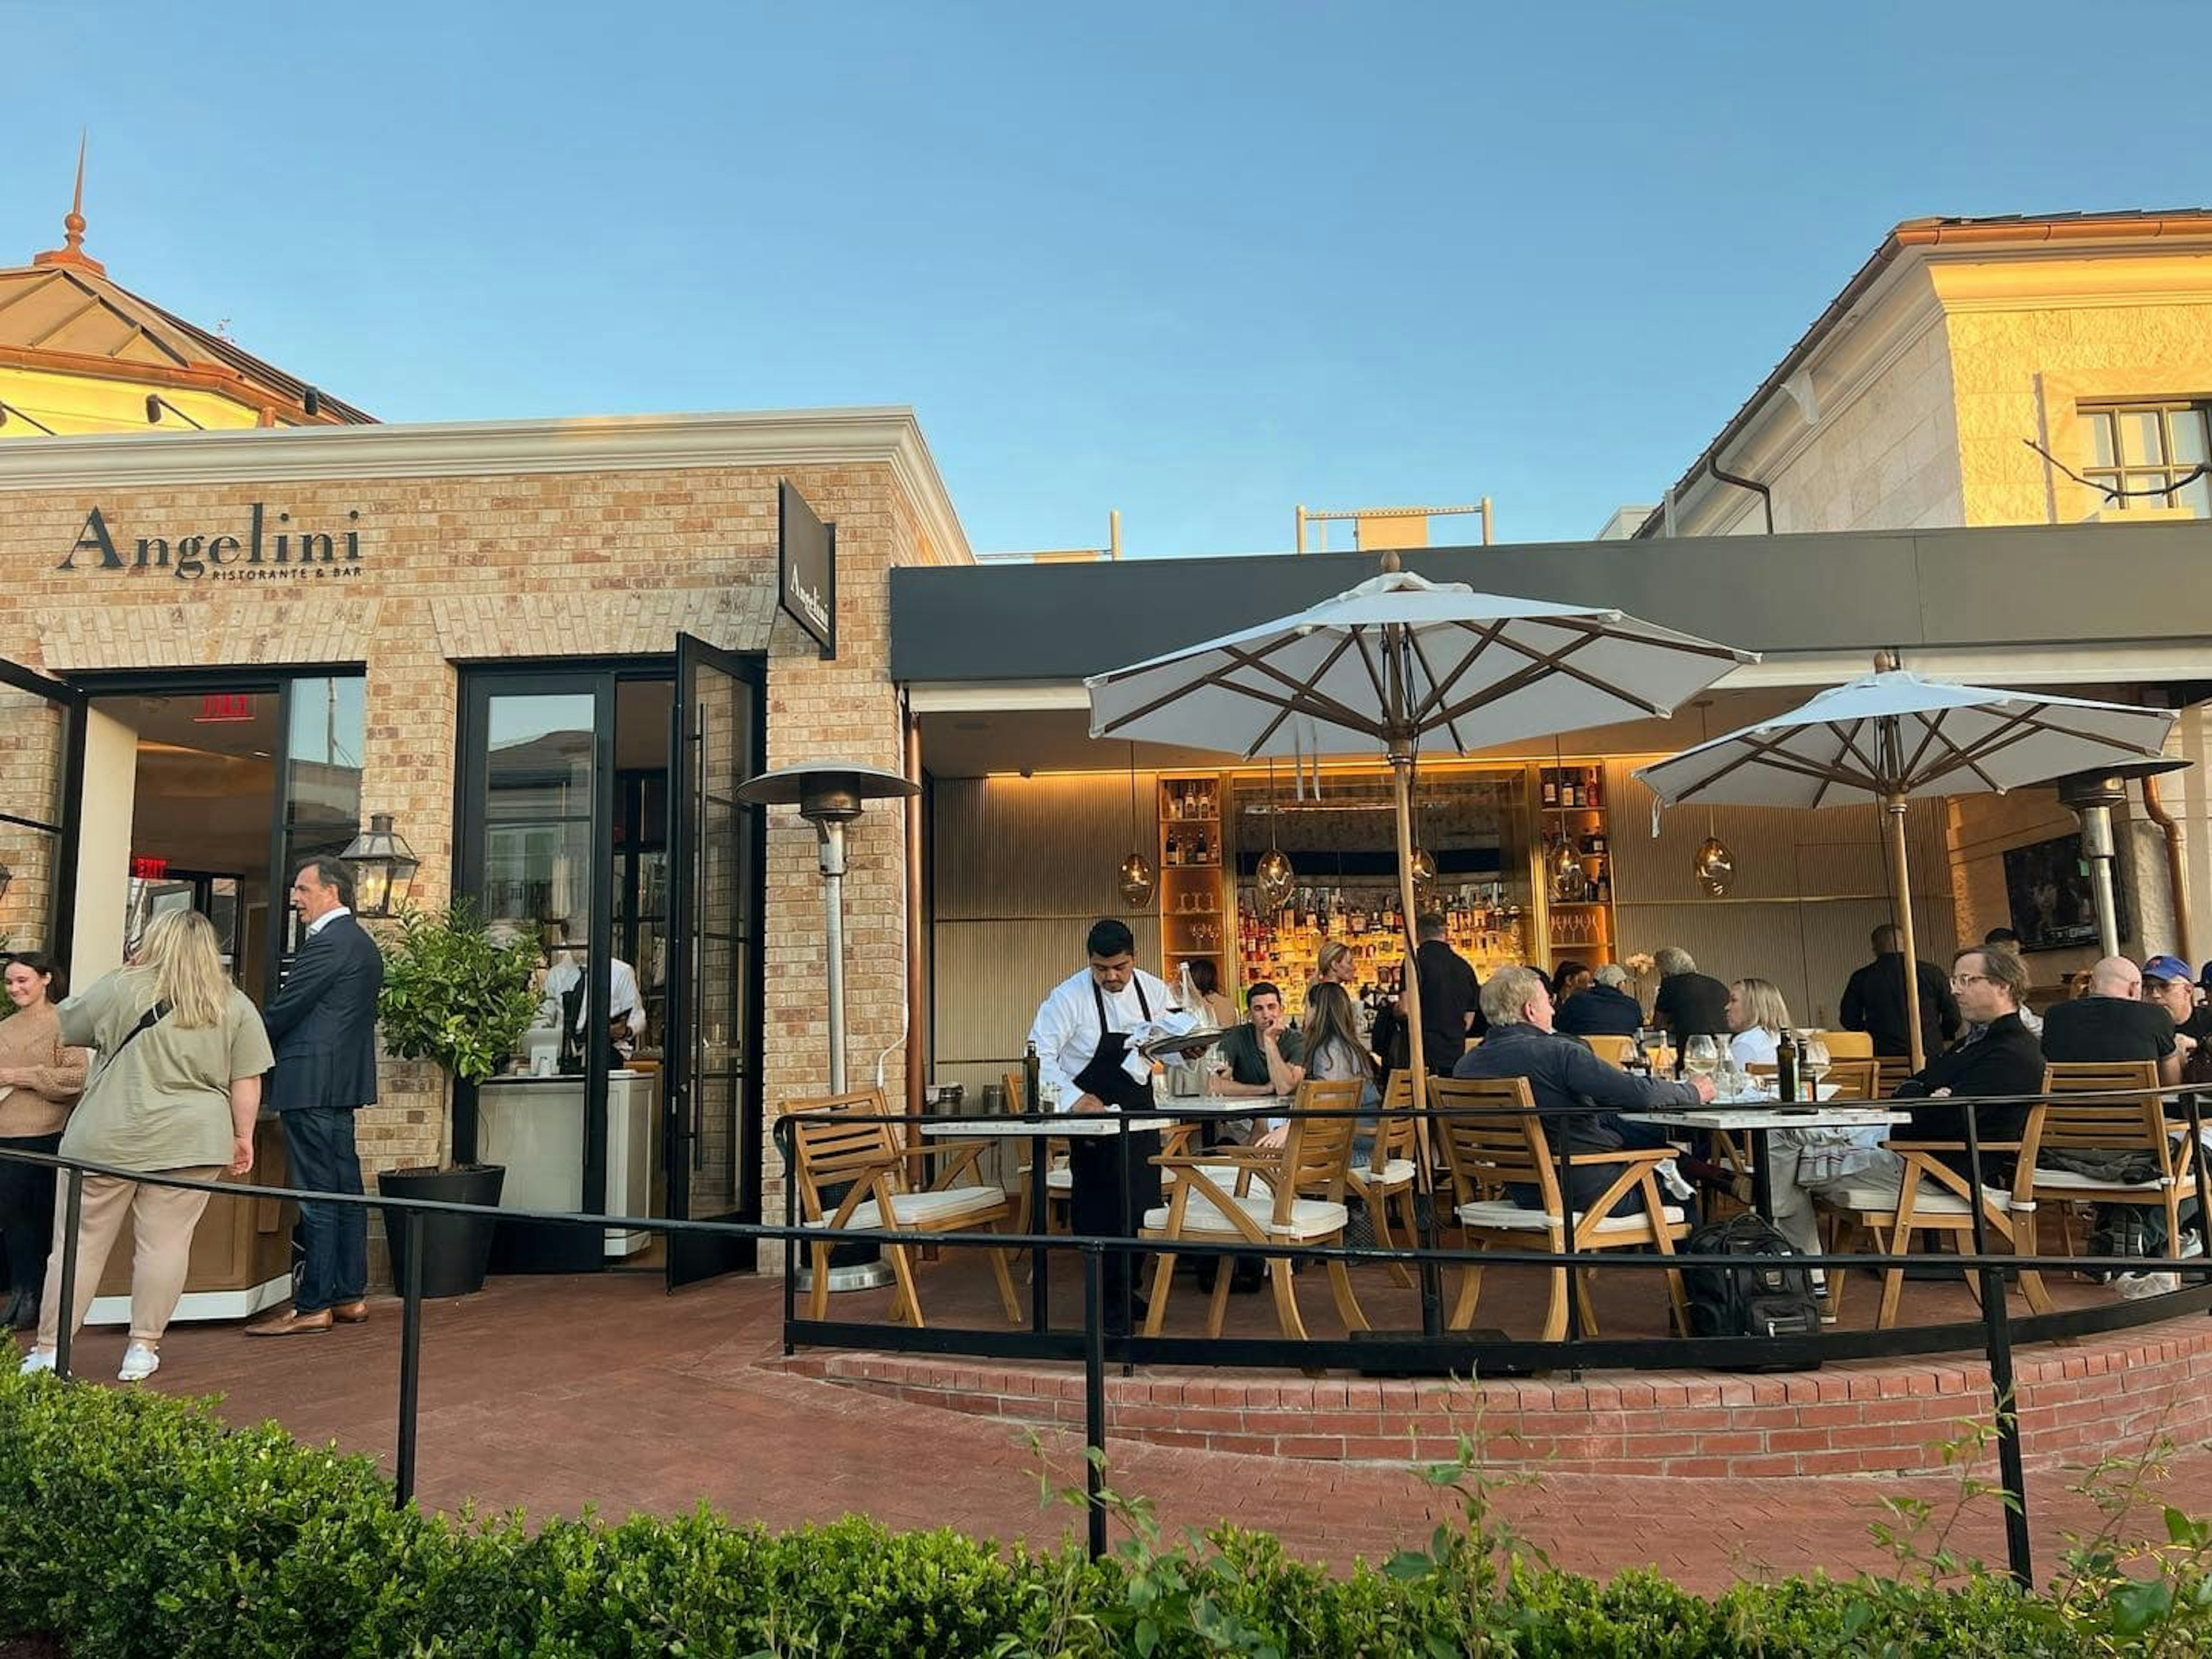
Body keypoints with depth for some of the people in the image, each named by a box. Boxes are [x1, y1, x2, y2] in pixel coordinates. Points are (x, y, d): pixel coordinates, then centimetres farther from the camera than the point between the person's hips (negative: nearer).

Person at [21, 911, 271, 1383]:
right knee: (165, 1243, 7)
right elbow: (247, 1082, 1)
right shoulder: (236, 1006, 1)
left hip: (107, 1139, 0)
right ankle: (143, 1349, 12)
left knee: (82, 1242, 10)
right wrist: (243, 1138, 10)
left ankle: (48, 1350, 15)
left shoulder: (122, 988, -3)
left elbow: (68, 1028, 13)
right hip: (190, 1143, 1)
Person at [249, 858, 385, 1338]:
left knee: (317, 1196, -6)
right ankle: (349, 1295, 18)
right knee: (346, 1189, 11)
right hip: (345, 1083, 10)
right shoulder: (364, 944, 17)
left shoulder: (327, 943, -14)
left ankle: (312, 1307, -1)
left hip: (312, 1083, -10)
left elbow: (283, 1011, -14)